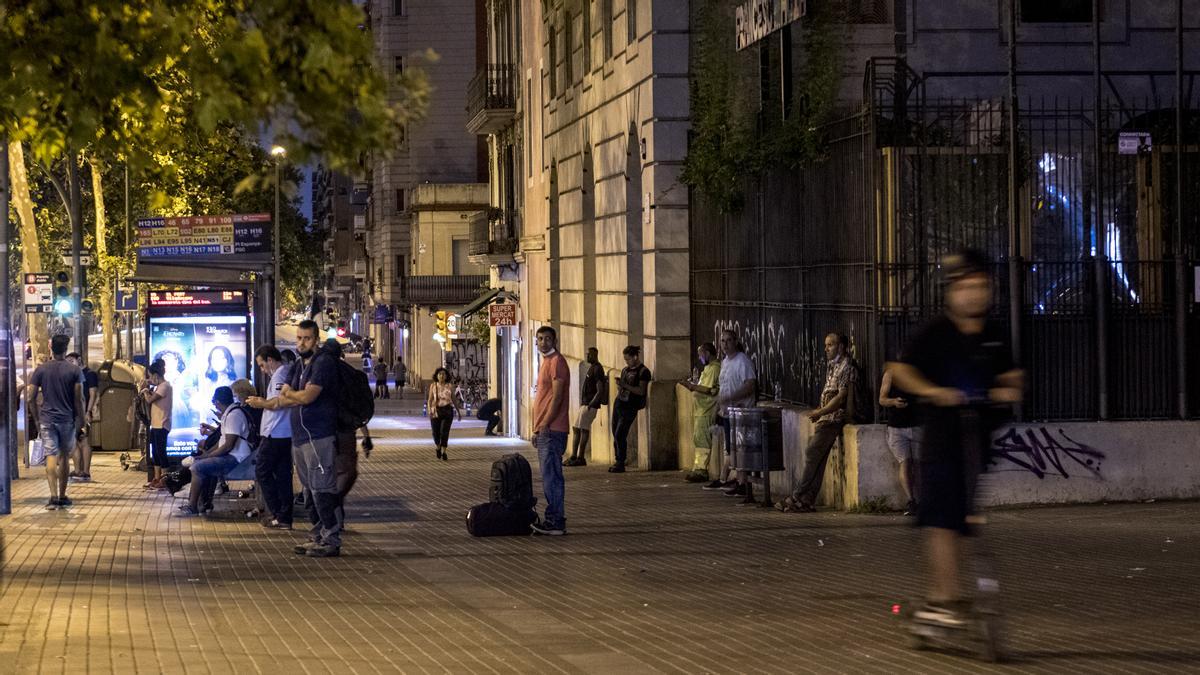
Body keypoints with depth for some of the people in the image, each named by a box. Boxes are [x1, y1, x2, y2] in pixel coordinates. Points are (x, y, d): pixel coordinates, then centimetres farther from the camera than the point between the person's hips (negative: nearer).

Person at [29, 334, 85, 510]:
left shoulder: (40, 370, 1)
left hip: (47, 419, 0)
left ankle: (53, 496, -18)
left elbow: (31, 398, 0)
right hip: (68, 420, 0)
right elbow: (79, 399, -6)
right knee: (64, 457, 13)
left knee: (51, 457, -4)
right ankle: (62, 496, 19)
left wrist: (37, 418, 10)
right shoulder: (74, 370, -3)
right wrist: (81, 419, 5)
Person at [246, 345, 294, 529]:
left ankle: (277, 513, -3)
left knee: (262, 472, -1)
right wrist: (263, 402, 17)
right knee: (283, 474, 10)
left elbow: (277, 403, -24)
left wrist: (259, 403, -9)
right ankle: (285, 517, 10)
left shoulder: (279, 375, -13)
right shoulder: (289, 372, 17)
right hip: (287, 434, 9)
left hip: (275, 434, -9)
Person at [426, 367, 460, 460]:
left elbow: (454, 399, 11)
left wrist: (458, 411, 13)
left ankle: (444, 453, -9)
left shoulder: (450, 386, 3)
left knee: (445, 431, -12)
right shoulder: (433, 385, 2)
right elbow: (430, 399, 1)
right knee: (436, 432, 6)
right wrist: (429, 410, -14)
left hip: (447, 410, -1)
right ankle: (438, 447, 35)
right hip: (436, 410, 1)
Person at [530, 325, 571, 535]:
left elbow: (557, 396, -18)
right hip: (544, 431, 10)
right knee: (549, 477, 11)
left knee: (551, 476, -11)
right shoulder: (546, 362, 21)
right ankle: (553, 520, 14)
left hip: (552, 430, -10)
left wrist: (545, 424, -21)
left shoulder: (557, 362, -10)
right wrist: (537, 430, 20)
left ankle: (555, 522, -11)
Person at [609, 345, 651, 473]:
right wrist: (619, 385, 2)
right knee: (615, 435, 5)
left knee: (620, 435, -12)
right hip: (618, 404, 7)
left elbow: (641, 391, -15)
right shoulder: (625, 370, 15)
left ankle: (621, 464, -5)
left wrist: (625, 385, -20)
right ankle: (618, 461, 12)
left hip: (630, 407, -7)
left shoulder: (643, 371, -7)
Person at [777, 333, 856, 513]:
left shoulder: (846, 366, -11)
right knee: (816, 458, 4)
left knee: (812, 454, -13)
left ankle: (798, 498, -12)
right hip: (826, 417, 9)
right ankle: (807, 500, 3)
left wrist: (820, 412, -19)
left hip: (834, 417, -9)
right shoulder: (833, 365, 19)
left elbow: (841, 397, -18)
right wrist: (819, 412, 10)